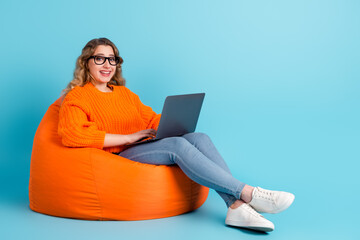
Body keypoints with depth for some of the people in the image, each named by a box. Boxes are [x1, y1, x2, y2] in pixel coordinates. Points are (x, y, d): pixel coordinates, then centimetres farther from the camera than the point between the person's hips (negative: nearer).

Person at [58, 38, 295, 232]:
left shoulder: (124, 92, 27)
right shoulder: (77, 97, 4)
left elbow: (152, 118, 25)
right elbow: (71, 134, -15)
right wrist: (128, 137, -16)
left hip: (148, 150, 7)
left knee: (199, 137, -20)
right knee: (177, 145, -31)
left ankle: (237, 206, -33)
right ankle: (249, 193, -31)